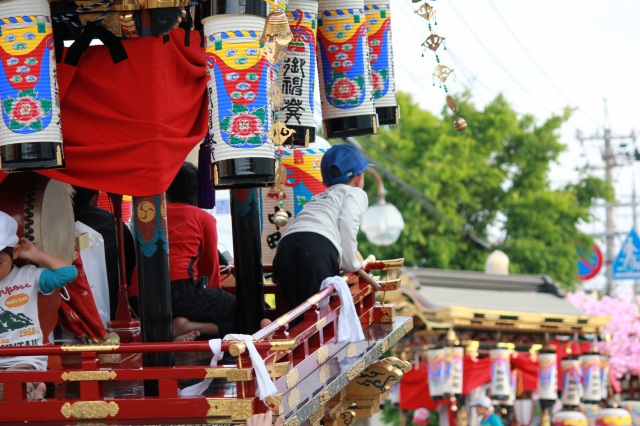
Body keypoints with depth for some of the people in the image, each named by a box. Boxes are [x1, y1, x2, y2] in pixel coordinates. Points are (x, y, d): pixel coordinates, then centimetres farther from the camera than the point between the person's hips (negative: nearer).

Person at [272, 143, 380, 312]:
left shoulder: (317, 199, 40)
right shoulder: (356, 193, 21)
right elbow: (347, 222, 1)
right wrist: (352, 265, 9)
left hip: (284, 247, 6)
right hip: (318, 248, -6)